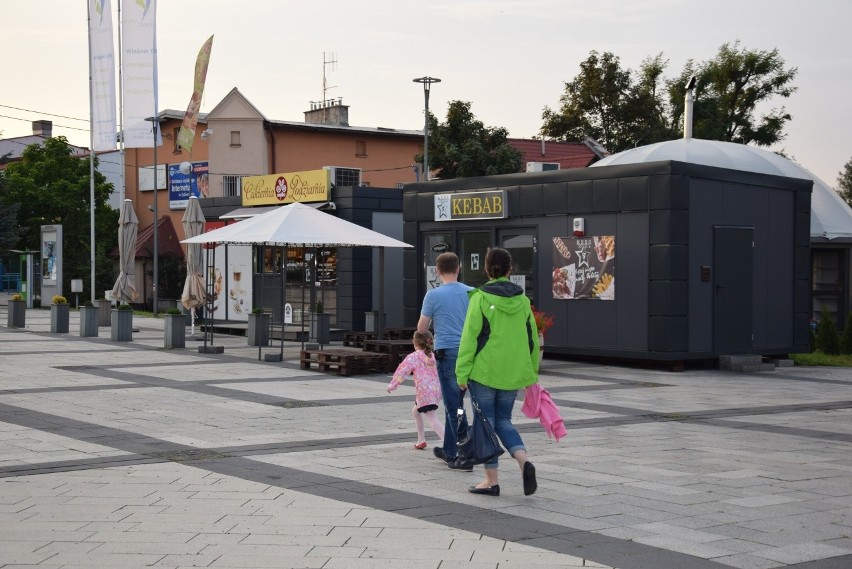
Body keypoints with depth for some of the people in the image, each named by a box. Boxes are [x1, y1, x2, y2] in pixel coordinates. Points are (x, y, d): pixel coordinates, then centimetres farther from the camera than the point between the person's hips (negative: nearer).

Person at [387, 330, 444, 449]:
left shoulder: (413, 357, -5)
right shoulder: (432, 356, 14)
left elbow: (402, 372, -8)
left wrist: (392, 385, -2)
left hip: (424, 392, -8)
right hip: (436, 389, 8)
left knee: (433, 419, -15)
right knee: (415, 412, 27)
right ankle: (421, 440, 28)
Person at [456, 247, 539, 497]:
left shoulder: (480, 298, -9)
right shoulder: (522, 300, 5)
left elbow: (470, 337, -11)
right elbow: (532, 338, 9)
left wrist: (462, 372, -7)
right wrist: (532, 373, 17)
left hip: (484, 371, -4)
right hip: (513, 373, 5)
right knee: (503, 420, 16)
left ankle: (491, 480, 8)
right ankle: (523, 460, -8)